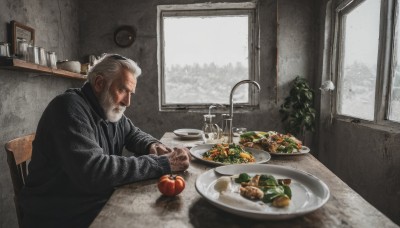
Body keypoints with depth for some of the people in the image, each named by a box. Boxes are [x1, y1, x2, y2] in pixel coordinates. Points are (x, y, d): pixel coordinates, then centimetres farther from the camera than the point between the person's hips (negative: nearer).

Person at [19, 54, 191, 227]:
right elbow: (93, 172, -31)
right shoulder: (70, 107, -21)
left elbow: (133, 134, 18)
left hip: (103, 204, 7)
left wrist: (152, 146, -6)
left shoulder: (109, 110, 4)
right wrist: (161, 163, -27)